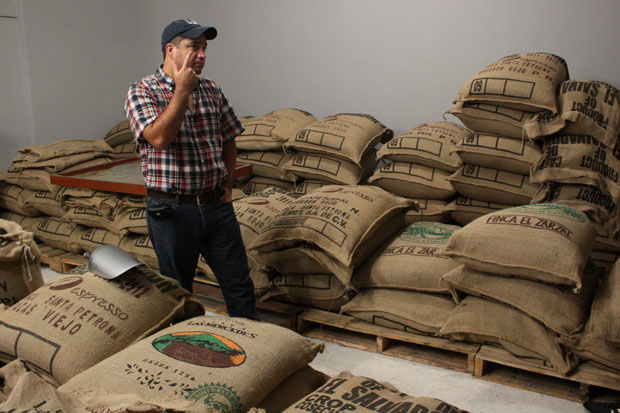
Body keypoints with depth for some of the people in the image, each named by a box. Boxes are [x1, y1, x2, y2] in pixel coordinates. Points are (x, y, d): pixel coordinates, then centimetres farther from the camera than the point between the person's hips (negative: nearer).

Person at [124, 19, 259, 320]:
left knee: (239, 284, 8)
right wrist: (182, 90, -18)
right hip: (172, 210, -4)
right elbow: (159, 138, -23)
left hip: (217, 205, 4)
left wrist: (227, 185, 8)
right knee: (177, 292, 12)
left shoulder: (212, 91, 9)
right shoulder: (142, 92, -6)